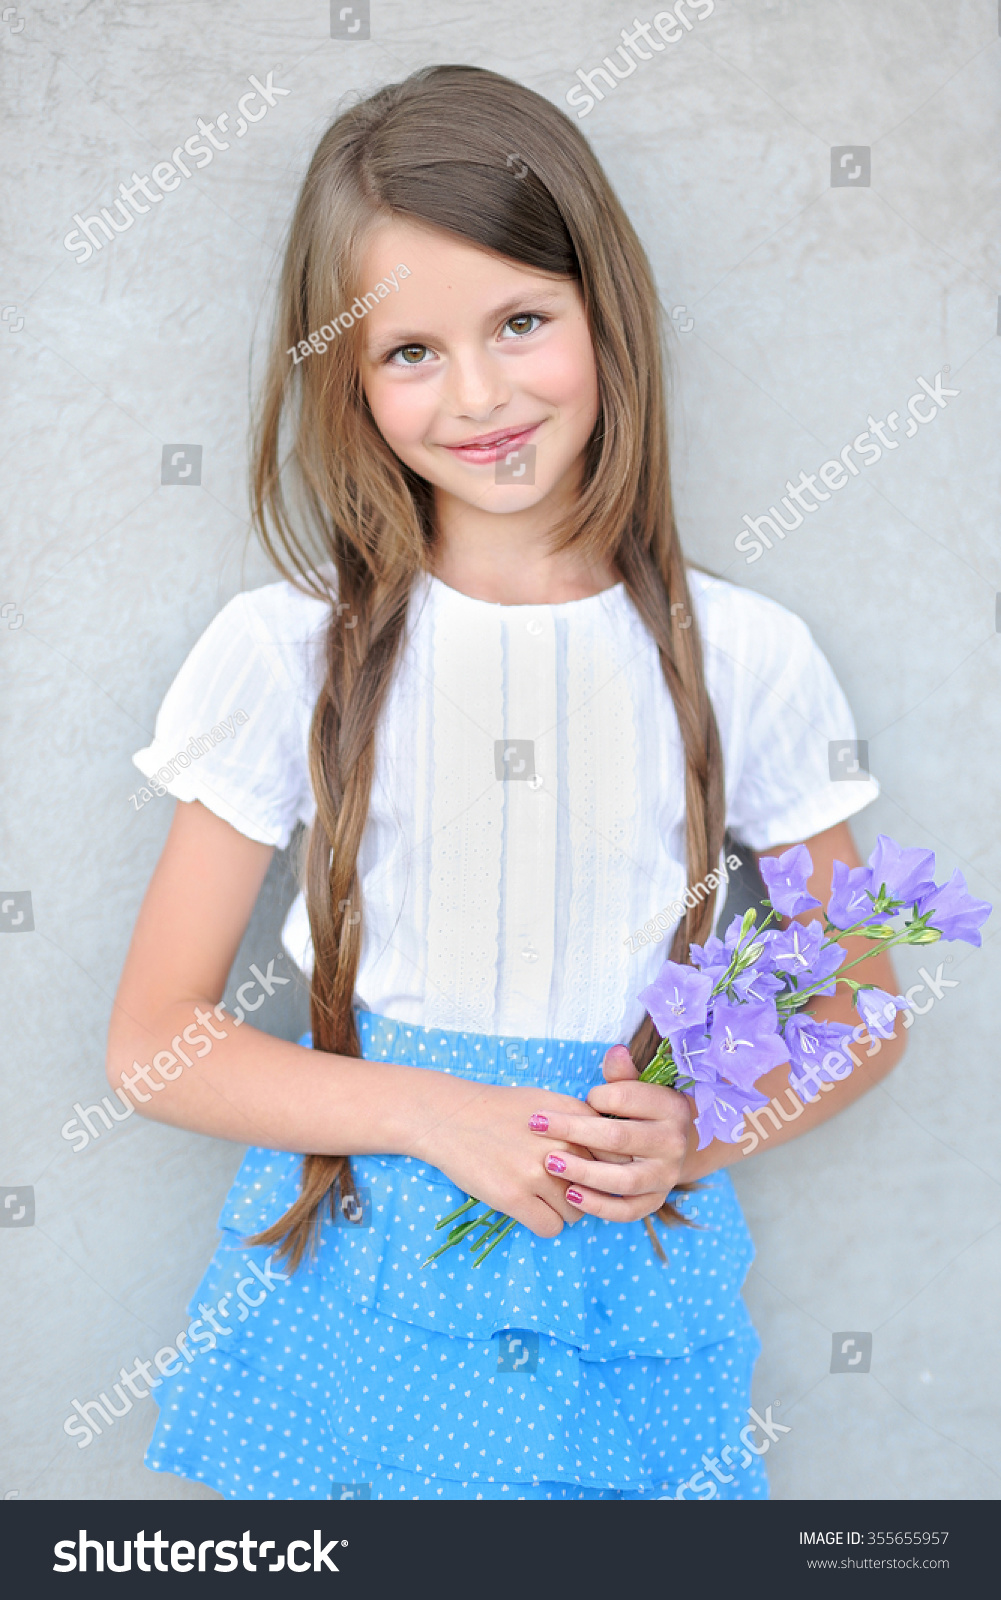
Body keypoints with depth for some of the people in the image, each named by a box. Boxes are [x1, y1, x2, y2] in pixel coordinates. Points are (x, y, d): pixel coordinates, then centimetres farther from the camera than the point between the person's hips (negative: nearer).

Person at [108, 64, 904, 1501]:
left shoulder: (742, 658, -5)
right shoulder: (291, 654, -7)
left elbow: (861, 1006, 6)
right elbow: (157, 1040, -5)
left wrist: (699, 1131, -13)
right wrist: (445, 1117, -17)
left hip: (627, 1301, 1)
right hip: (355, 1263, 0)